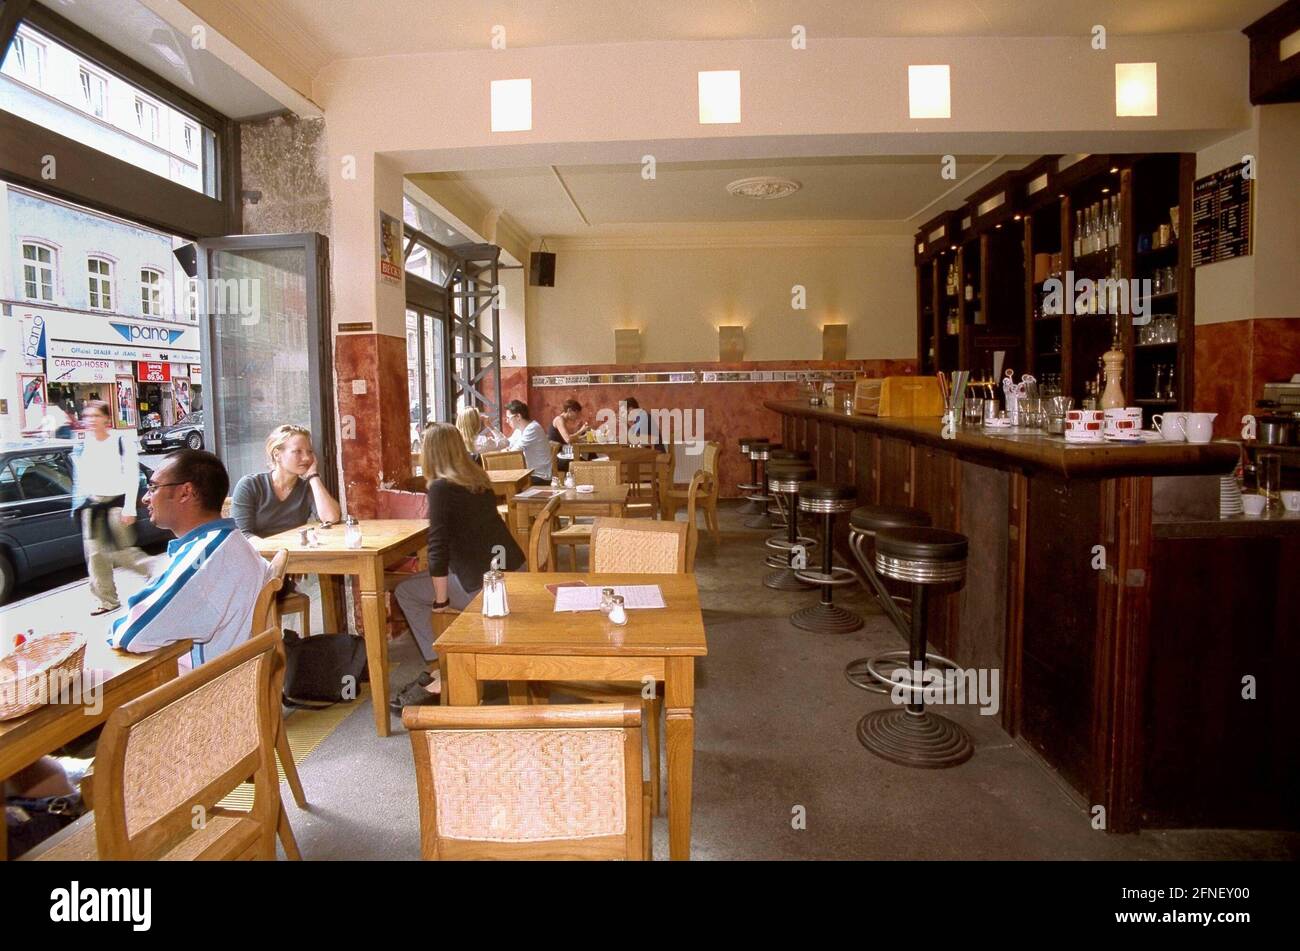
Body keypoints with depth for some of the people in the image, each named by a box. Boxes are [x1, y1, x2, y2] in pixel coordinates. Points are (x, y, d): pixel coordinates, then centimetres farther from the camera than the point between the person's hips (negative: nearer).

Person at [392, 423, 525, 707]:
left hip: (483, 583, -8)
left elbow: (438, 547, -17)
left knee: (405, 592, 10)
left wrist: (440, 601, -11)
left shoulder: (441, 487, -12)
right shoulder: (477, 478, 10)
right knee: (419, 582, 26)